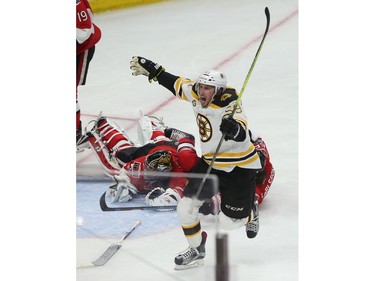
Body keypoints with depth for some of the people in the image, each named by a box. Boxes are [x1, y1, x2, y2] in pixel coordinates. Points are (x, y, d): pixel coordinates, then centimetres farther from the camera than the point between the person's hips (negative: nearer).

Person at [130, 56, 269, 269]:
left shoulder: (230, 104, -28)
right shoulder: (198, 95, -7)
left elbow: (241, 134, -44)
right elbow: (178, 84, 12)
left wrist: (233, 129, -66)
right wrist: (152, 71, 12)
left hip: (240, 168, -6)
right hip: (210, 163, 6)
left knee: (229, 221, 1)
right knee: (186, 208, -4)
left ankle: (251, 212, 36)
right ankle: (196, 251, 19)